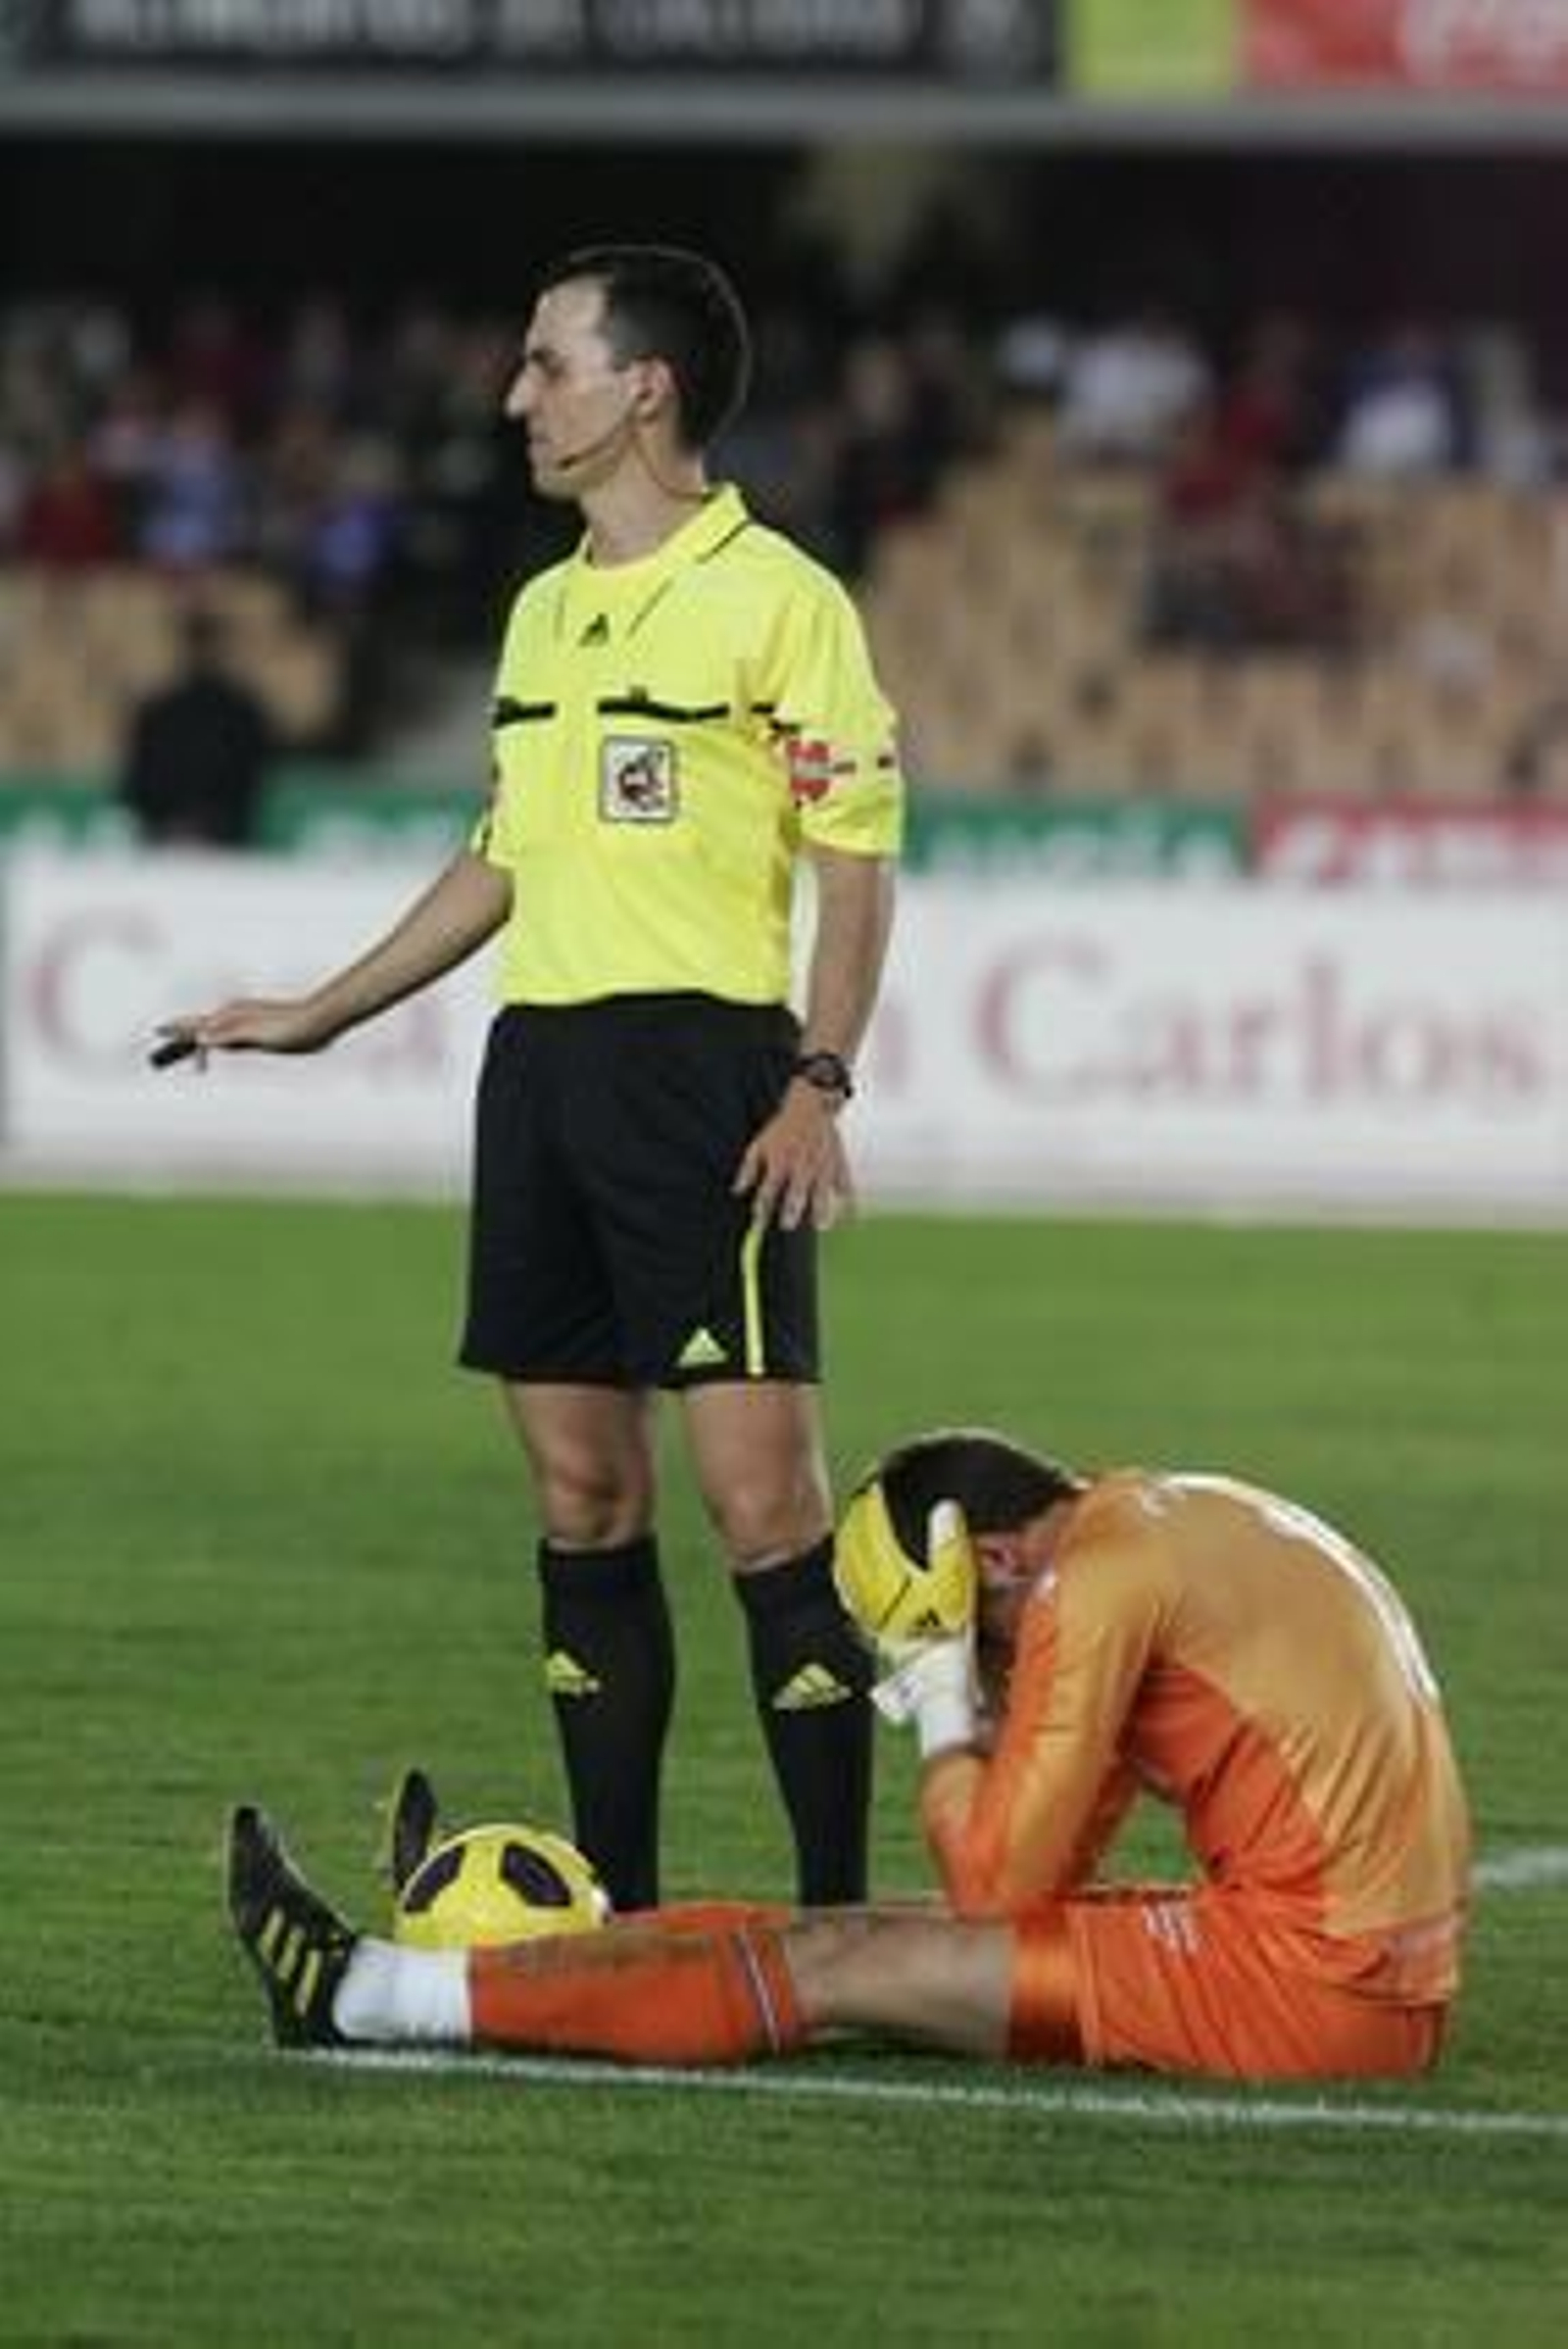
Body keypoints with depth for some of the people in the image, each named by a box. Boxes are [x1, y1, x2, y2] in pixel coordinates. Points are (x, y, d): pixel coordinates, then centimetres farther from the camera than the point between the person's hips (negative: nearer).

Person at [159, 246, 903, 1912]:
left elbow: (857, 866, -9)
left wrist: (818, 1086, -18)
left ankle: (837, 1914, -8)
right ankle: (618, 1913, 12)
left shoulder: (777, 599, -6)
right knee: (581, 1492, 7)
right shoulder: (543, 612, 17)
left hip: (700, 1058, -8)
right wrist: (318, 1016, 26)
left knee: (761, 1492, -11)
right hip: (538, 1062, 8)